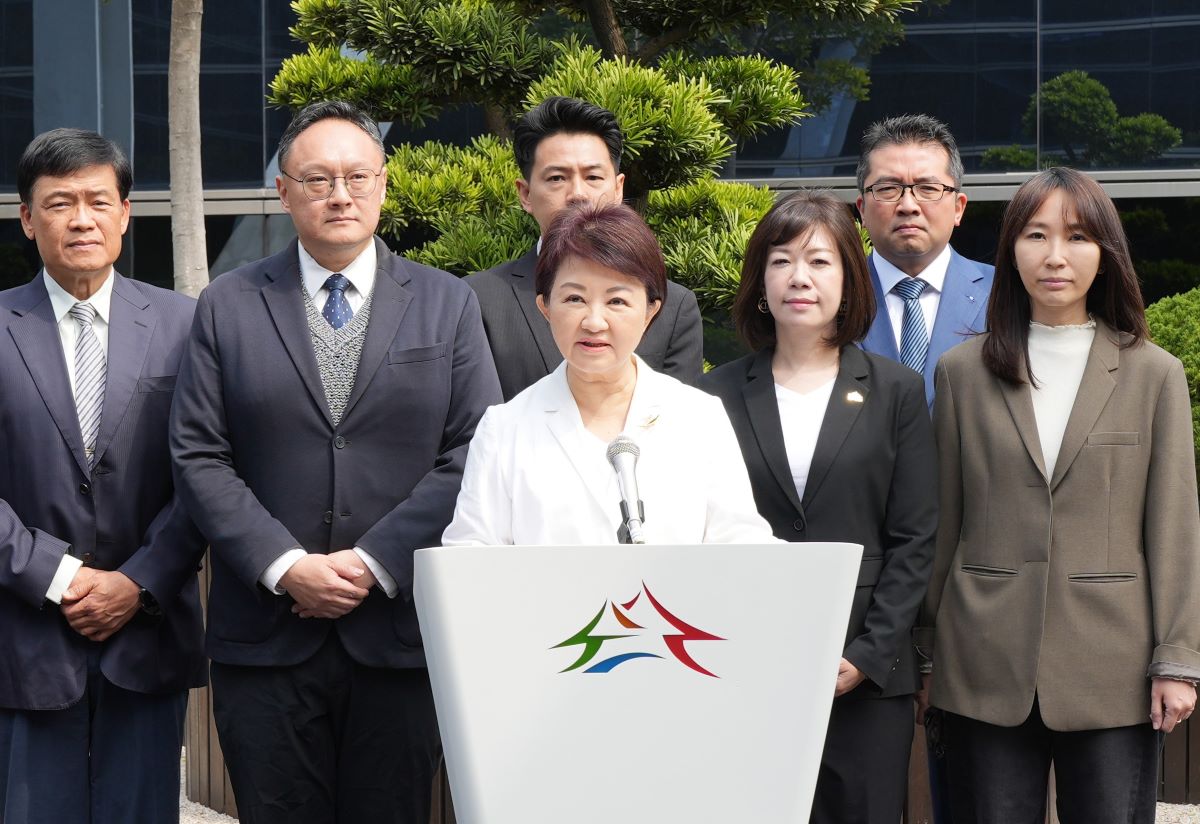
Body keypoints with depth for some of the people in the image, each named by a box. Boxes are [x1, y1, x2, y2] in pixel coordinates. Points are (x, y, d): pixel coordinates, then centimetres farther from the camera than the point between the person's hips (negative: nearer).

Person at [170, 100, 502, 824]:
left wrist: (374, 563, -10)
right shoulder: (228, 307, 7)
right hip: (265, 639, 0)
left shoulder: (449, 304, 7)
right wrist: (285, 566, -11)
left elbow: (474, 453, -1)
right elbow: (198, 456, 1)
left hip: (401, 634, 0)